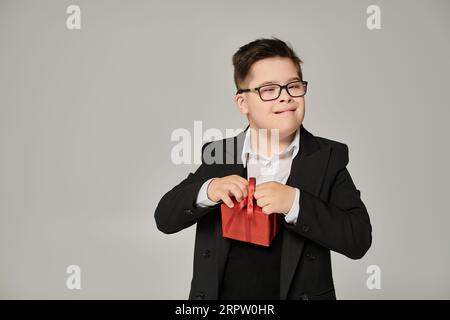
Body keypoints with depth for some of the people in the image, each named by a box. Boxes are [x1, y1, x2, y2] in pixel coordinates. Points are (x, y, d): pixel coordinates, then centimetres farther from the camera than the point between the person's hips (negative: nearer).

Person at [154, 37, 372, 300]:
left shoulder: (329, 157, -7)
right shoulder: (218, 154, -2)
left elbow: (359, 240, -14)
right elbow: (165, 219, -3)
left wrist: (295, 203, -26)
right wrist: (206, 191, -21)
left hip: (299, 293, -1)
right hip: (221, 294, 1)